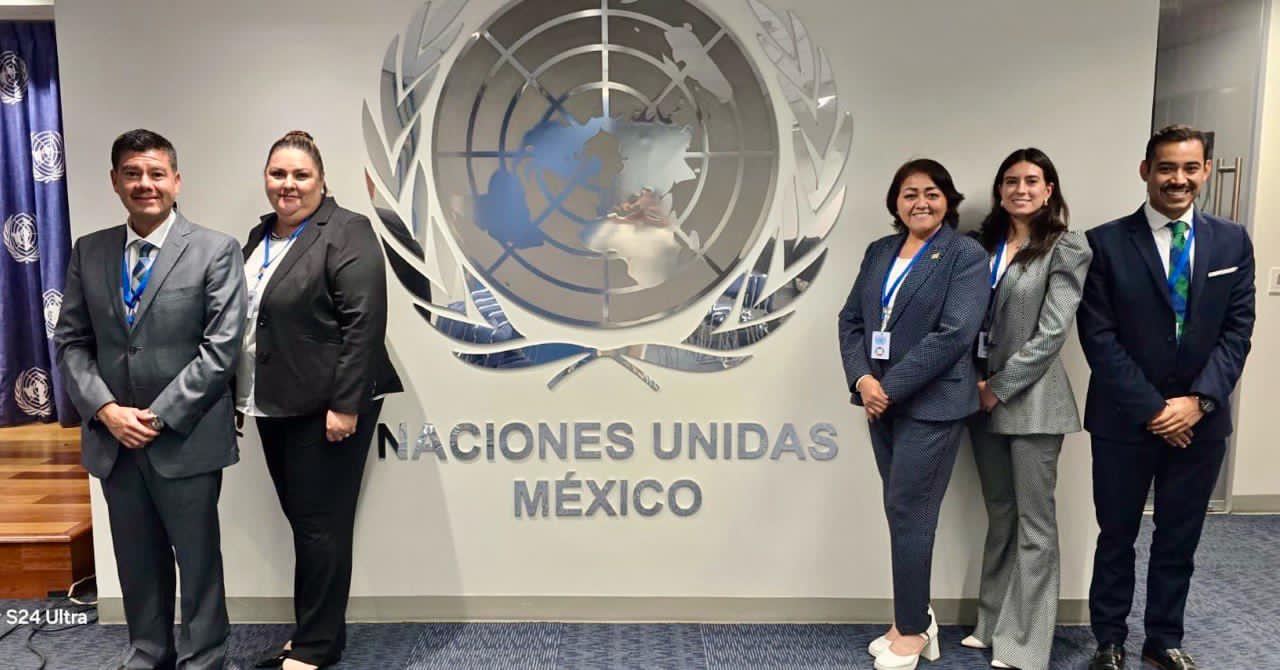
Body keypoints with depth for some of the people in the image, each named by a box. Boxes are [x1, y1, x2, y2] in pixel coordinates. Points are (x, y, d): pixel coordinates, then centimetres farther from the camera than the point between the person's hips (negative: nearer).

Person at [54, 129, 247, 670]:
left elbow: (221, 347, -11)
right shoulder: (88, 252, 7)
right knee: (137, 563, 17)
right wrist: (105, 410, -7)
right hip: (113, 439, 4)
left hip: (186, 438, -4)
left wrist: (159, 417, -14)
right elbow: (70, 341, 8)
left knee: (198, 559, 7)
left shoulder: (216, 251, -6)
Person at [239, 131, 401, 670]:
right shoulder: (261, 235, 15)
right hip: (276, 405, 8)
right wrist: (243, 395, 15)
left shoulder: (346, 233, -11)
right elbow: (243, 317, 19)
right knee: (302, 521, 14)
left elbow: (363, 324, -17)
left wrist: (345, 404, -21)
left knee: (321, 524, 0)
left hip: (326, 406, -8)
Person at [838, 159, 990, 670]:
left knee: (908, 512, -1)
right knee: (903, 510, 12)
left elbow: (954, 334, -16)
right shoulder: (879, 252, 12)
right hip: (880, 400, 6)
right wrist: (863, 379, -9)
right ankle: (917, 620, 27)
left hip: (931, 403, -6)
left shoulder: (965, 255, -6)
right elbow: (851, 320, 7)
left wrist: (891, 387, -17)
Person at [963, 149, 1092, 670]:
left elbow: (1051, 333, -13)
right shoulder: (985, 245, 12)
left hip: (1031, 400, -6)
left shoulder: (1066, 250, -6)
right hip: (983, 396, 6)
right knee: (999, 514, 15)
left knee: (1033, 522, 1)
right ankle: (994, 623, 27)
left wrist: (998, 389, -13)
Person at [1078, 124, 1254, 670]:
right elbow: (1098, 337, -10)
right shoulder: (1106, 243, -6)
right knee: (1117, 538, 10)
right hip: (1125, 420, -2)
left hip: (1201, 421, 3)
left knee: (1179, 541, 14)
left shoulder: (1232, 242, 5)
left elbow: (1237, 331, 1)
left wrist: (1199, 400, -11)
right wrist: (1152, 408, -13)